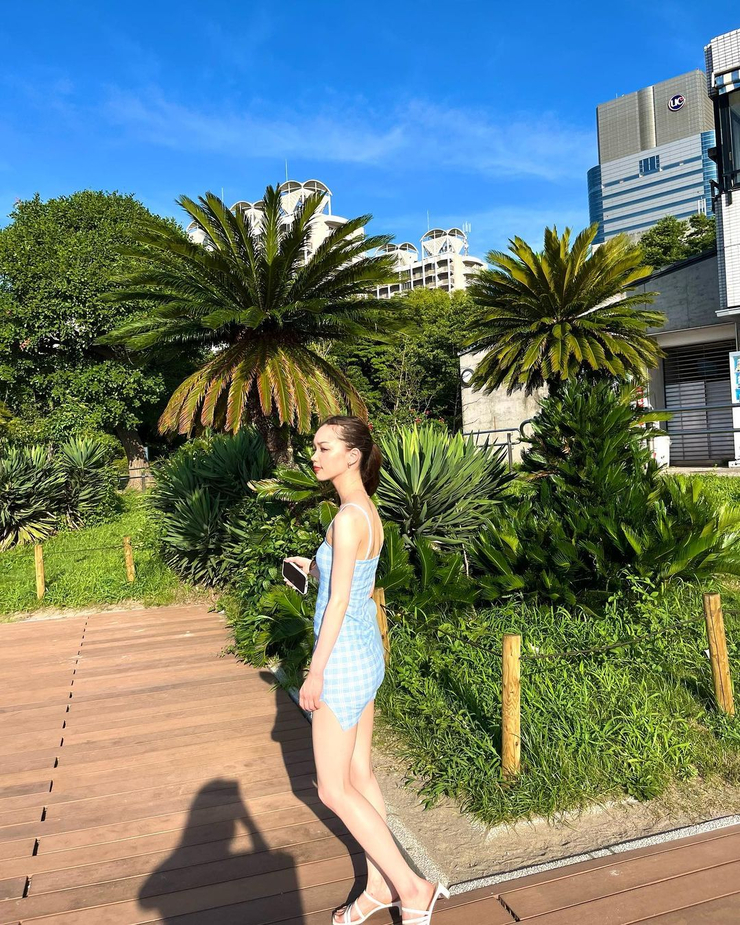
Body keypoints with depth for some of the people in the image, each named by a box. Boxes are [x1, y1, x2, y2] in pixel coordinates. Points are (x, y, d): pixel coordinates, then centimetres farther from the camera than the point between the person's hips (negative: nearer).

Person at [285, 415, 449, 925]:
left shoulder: (348, 518, -22)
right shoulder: (367, 509, 6)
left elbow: (338, 602, -21)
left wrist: (315, 674, -15)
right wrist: (315, 568, 13)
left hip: (344, 661, -10)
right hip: (366, 653, 10)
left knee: (334, 790, 5)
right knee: (358, 774, 20)